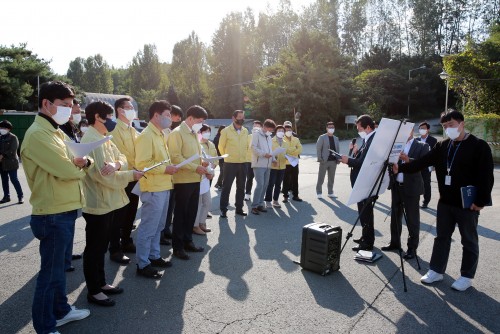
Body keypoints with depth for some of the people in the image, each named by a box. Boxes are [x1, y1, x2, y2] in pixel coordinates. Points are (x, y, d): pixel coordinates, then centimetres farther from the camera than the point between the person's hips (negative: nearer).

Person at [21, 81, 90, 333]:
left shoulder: (54, 132, 14)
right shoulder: (38, 133, -18)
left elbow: (69, 163, 12)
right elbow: (67, 170, -26)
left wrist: (82, 162, -12)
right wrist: (81, 166, -3)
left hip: (65, 210, 10)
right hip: (52, 214, -10)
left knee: (59, 267, 22)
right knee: (50, 272, 4)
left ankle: (60, 311, 39)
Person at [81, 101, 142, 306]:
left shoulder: (104, 139, 12)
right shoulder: (91, 141, -19)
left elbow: (122, 158, 4)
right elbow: (101, 175, -24)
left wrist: (116, 164, -20)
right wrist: (131, 175, -15)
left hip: (110, 203, 10)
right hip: (98, 205, -9)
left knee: (101, 247, 20)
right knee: (94, 249, 5)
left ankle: (101, 283, 34)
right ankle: (93, 291, 19)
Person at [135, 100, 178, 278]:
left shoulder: (161, 135, 15)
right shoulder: (146, 136, -14)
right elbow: (142, 164, -21)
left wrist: (169, 167, 9)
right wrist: (165, 169, -19)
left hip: (164, 187, 10)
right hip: (153, 189, -10)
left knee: (158, 226, 18)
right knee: (148, 228, -1)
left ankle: (154, 256, 31)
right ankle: (143, 264, 10)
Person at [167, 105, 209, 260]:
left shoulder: (194, 134, 15)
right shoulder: (177, 133, -11)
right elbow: (176, 158, -19)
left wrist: (202, 165, 5)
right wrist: (196, 167, -21)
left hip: (195, 179, 8)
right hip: (183, 180, -8)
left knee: (191, 212, 14)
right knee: (180, 213, 3)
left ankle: (187, 241, 27)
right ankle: (177, 246, 15)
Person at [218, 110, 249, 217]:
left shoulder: (245, 131, 6)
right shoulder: (226, 131, -7)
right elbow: (221, 146, 2)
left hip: (243, 163, 5)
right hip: (230, 163, -4)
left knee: (241, 187, 11)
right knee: (226, 187, 0)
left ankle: (239, 208, 22)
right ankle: (223, 210, 8)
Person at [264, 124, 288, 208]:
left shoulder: (285, 143, 16)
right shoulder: (271, 141, -1)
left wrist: (287, 157, -1)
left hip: (282, 166, 5)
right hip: (272, 166, -5)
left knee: (278, 185, 9)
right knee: (271, 184, -3)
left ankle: (275, 200, 19)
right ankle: (268, 201, 5)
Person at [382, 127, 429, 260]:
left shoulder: (422, 146, -2)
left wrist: (408, 160, -28)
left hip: (411, 187, -5)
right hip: (396, 185, 5)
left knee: (412, 219, 2)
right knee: (395, 215, 14)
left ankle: (412, 248, 11)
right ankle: (395, 242, 27)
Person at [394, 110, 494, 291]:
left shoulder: (479, 146, -9)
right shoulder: (442, 146, 6)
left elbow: (486, 176, -12)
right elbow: (423, 162, 0)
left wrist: (480, 201, -17)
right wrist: (401, 167, -13)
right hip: (445, 201, 5)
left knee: (469, 241, 10)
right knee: (441, 237, 13)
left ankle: (467, 276, 23)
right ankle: (436, 270, 24)